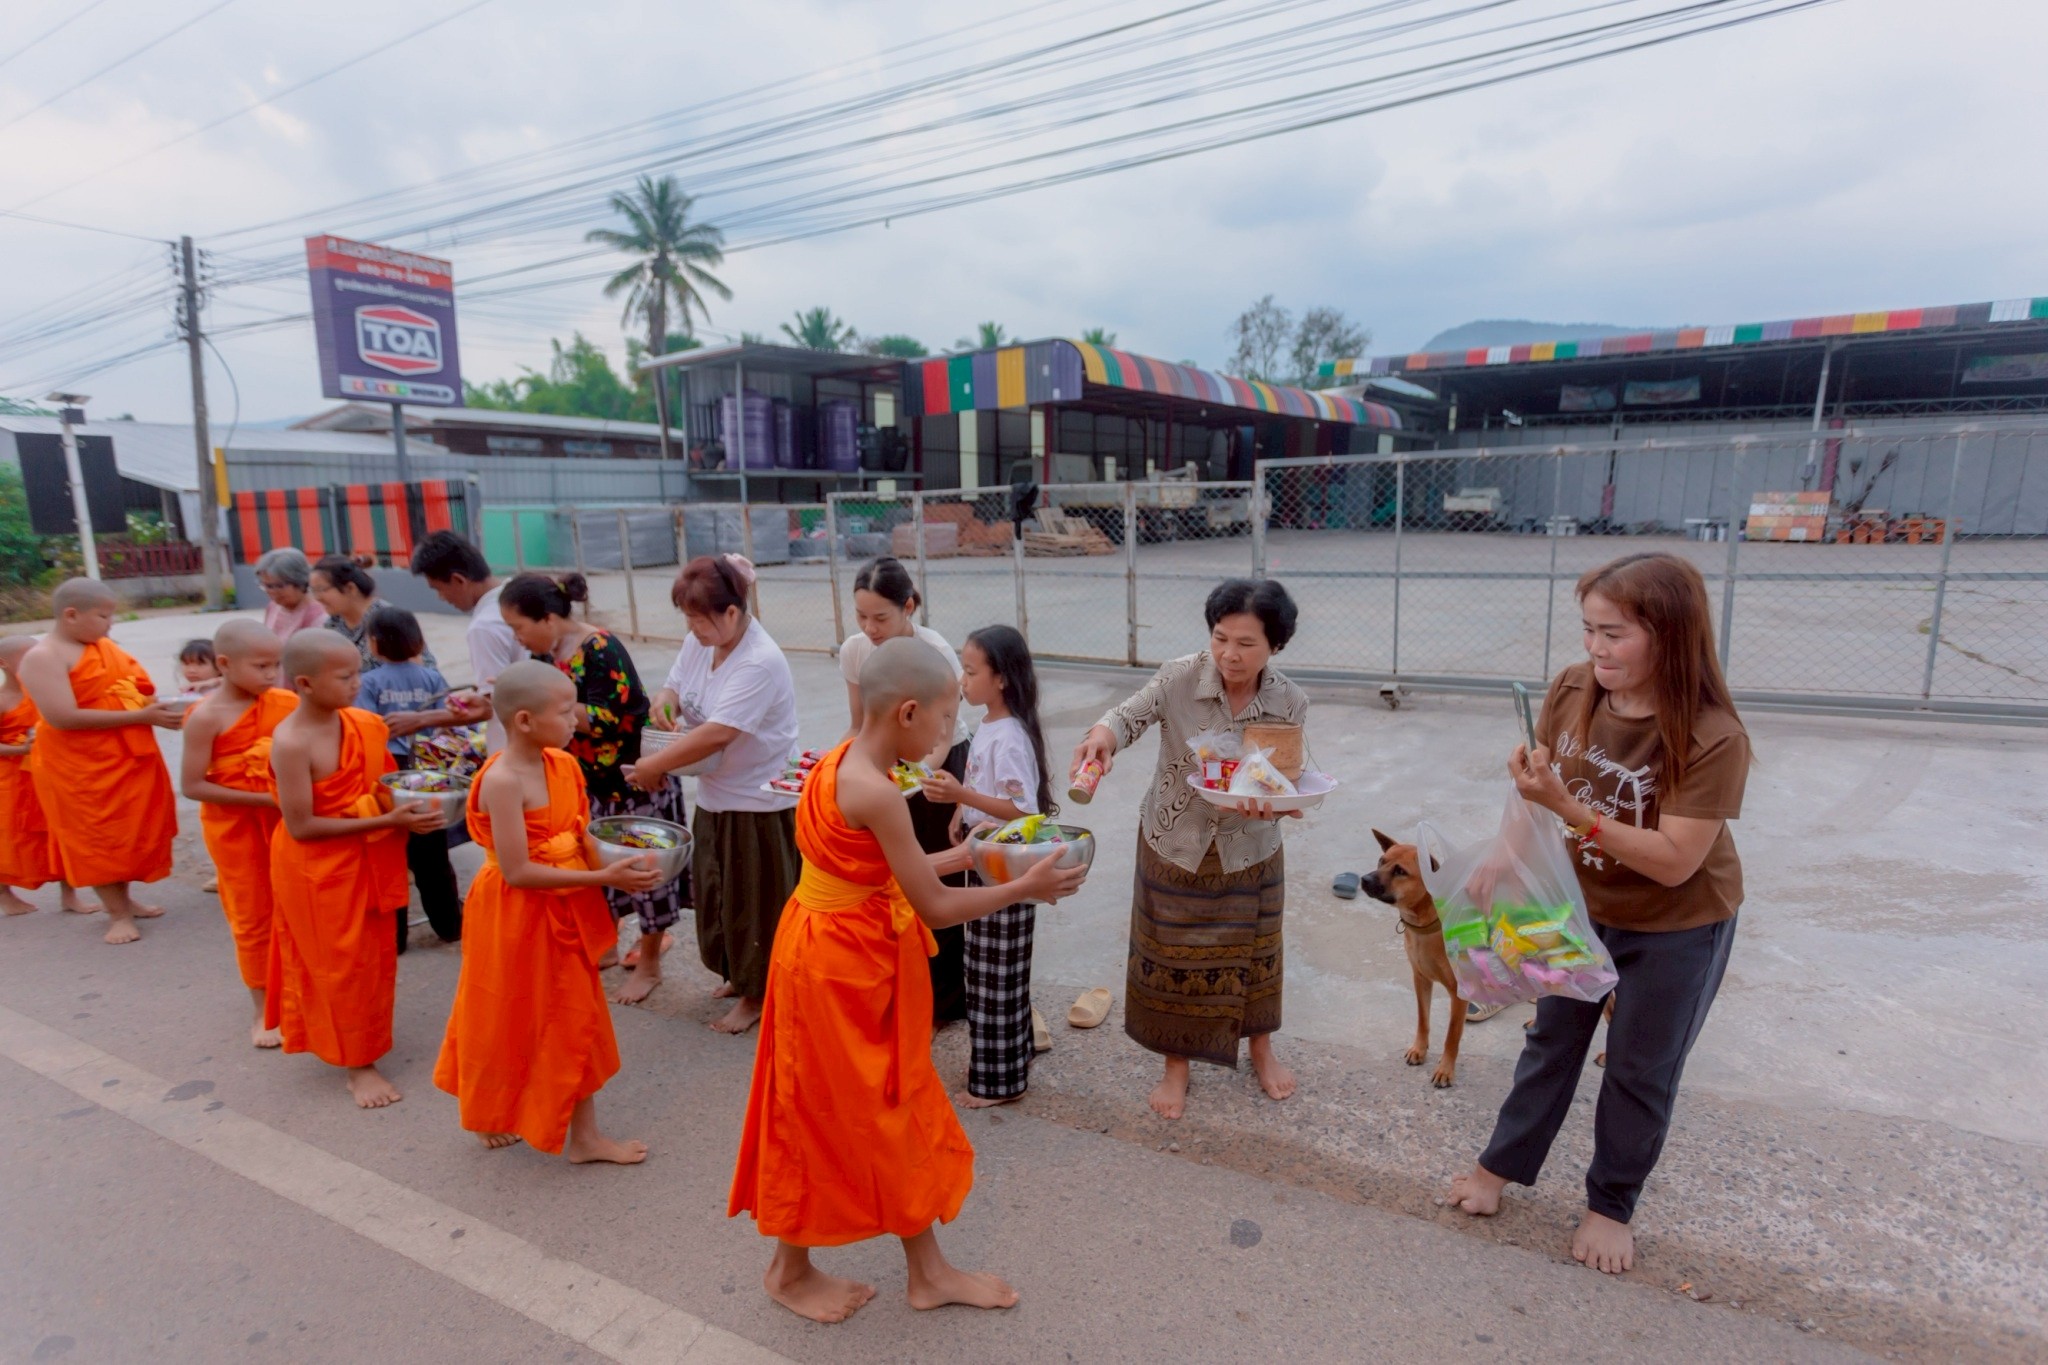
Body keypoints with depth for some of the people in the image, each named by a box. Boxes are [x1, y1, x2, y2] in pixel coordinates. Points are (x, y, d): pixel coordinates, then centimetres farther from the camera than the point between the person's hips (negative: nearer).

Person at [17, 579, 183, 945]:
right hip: (80, 765, -7)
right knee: (98, 837, 4)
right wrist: (142, 717, -25)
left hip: (128, 757, 7)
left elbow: (132, 691, 14)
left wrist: (158, 708, -8)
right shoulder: (43, 658, -16)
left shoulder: (106, 647, 7)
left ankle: (123, 899, 31)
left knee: (130, 830, 15)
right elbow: (63, 717, -25)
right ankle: (119, 914, 13)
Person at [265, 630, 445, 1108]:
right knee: (340, 964, 7)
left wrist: (408, 804, -7)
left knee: (374, 956, 19)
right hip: (318, 871, -6)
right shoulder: (291, 744, -23)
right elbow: (301, 826, -22)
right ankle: (358, 1064, 21)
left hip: (368, 863, 6)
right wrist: (387, 821, -25)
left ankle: (365, 1038, 40)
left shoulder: (364, 725, -4)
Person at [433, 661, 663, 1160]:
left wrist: (620, 864, -11)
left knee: (576, 1019, 15)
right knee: (511, 1022, 12)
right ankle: (492, 1116, 35)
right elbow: (517, 871, -26)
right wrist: (603, 878, -26)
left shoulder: (564, 765, -1)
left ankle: (584, 1133, 30)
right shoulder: (502, 781, -24)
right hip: (517, 917, -8)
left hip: (563, 912, 8)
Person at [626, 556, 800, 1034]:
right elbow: (677, 685, 13)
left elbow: (718, 733, -31)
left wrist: (656, 765, -23)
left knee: (753, 901, 7)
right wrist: (664, 699, -12)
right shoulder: (698, 642, 0)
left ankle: (757, 994, 26)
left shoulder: (760, 663, -26)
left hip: (759, 803, -8)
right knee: (715, 893, 20)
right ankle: (738, 974, 41)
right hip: (714, 796, 8)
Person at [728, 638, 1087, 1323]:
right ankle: (790, 1271, 39)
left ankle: (928, 1272, 36)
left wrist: (964, 852, 12)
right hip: (839, 967, -9)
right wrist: (1024, 888, -10)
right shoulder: (877, 792, -28)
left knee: (898, 1112, 19)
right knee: (831, 1122, 13)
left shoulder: (846, 761, 2)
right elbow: (936, 907, -22)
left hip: (857, 962, 9)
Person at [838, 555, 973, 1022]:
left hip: (941, 765, -4)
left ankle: (943, 998, 22)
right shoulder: (854, 650, -11)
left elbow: (941, 741, -22)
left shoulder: (936, 653, -26)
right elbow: (859, 728, 1)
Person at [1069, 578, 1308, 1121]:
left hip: (1249, 853, 1)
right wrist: (1101, 738, -46)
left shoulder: (1291, 703, -14)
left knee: (1252, 953, 19)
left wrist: (1268, 803, -32)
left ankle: (1261, 1049, 48)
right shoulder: (1180, 679, -20)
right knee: (1172, 958, 13)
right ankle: (1176, 1064, 37)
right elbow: (1127, 718, -23)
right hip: (1174, 847, -1)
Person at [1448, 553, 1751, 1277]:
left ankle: (1610, 1204, 37)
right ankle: (1500, 1164, 38)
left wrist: (1568, 807, -38)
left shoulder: (1713, 738, -29)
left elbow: (1674, 861, -30)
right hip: (1581, 906, 4)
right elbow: (1542, 790, -4)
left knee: (1640, 1073, 15)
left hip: (1676, 930, -4)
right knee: (1551, 1042, 20)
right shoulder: (1571, 691, -17)